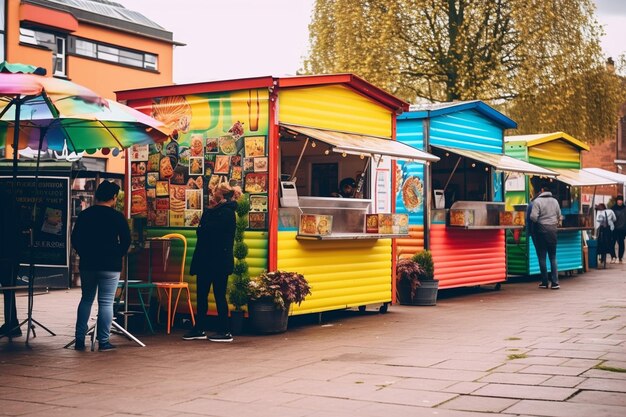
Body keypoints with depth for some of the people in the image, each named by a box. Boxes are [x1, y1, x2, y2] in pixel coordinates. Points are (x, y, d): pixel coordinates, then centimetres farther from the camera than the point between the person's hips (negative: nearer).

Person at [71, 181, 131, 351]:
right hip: (110, 266, -4)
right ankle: (103, 341, 0)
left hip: (87, 264, 4)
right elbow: (126, 240, -7)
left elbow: (75, 239, 8)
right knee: (106, 302, 0)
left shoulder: (84, 215, 4)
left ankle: (80, 340, 11)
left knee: (86, 300, 14)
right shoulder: (117, 216, -7)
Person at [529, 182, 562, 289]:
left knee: (542, 257, 4)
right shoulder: (554, 201, 6)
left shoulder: (537, 201, -10)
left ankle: (544, 282, 7)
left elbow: (533, 217, -16)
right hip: (552, 230, 4)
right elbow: (559, 215, 11)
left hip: (541, 230, -4)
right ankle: (555, 282, 0)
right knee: (553, 257, 7)